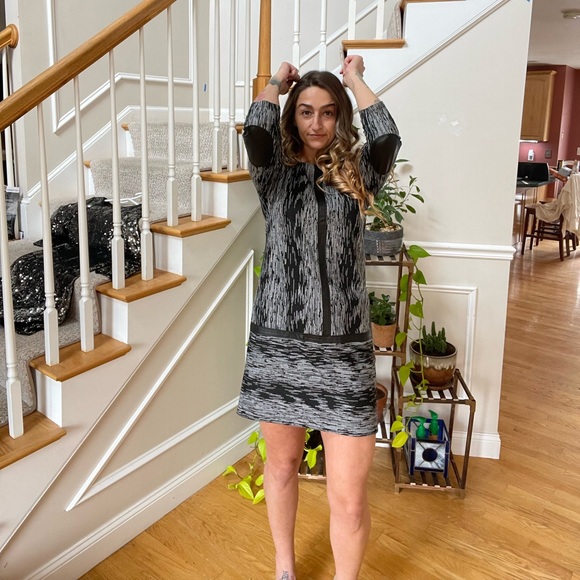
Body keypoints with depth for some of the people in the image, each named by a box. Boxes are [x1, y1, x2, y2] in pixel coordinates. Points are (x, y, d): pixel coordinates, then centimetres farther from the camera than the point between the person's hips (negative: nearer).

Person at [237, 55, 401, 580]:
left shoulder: (356, 174, 8)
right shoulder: (275, 175, 6)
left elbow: (388, 138, -13)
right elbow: (255, 131, -14)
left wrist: (354, 77, 3)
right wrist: (278, 82, 6)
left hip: (345, 349, -1)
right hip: (279, 342, 1)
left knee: (349, 497, -1)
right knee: (282, 463, 20)